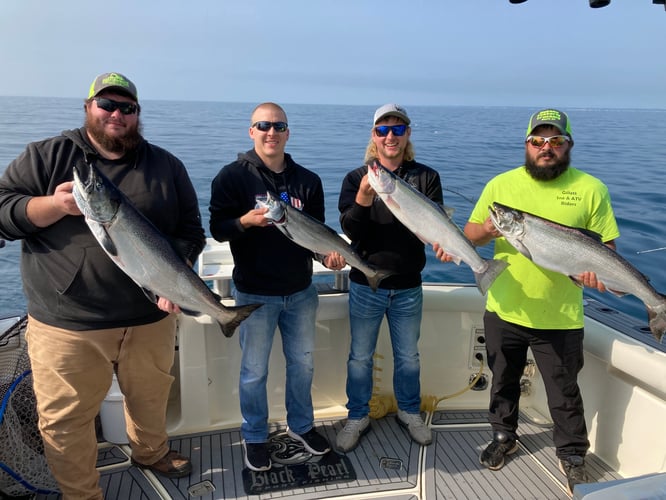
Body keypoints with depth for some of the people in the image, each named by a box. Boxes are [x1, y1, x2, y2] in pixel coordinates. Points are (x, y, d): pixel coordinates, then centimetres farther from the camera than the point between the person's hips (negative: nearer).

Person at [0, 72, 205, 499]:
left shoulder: (166, 166, 6)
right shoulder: (45, 156, 1)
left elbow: (190, 230, 5)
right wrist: (54, 205, -19)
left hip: (150, 318, 2)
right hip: (66, 325, -2)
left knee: (151, 399, 21)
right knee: (65, 421, 8)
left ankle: (151, 452, 50)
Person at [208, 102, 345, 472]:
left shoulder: (308, 181, 4)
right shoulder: (233, 176, -8)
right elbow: (217, 229, -10)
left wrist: (328, 255, -14)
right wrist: (246, 221, -30)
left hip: (300, 291, 4)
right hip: (254, 294, -4)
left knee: (302, 363, 17)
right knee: (254, 371, 10)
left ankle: (301, 425, 39)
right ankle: (254, 437, 30)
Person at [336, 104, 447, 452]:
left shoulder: (426, 177, -1)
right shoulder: (356, 178, -4)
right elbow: (350, 230, -15)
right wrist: (364, 196, -34)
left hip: (408, 287, 1)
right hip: (365, 284, -1)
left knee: (408, 356, 17)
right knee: (360, 356, 12)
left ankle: (409, 412, 39)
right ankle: (357, 417, 32)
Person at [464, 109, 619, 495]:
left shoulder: (591, 188, -3)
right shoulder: (501, 184, 0)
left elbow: (606, 245, -2)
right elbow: (469, 234, 4)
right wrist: (488, 229, -18)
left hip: (561, 317, -2)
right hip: (504, 310, 2)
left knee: (564, 391, 13)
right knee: (504, 380, 20)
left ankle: (573, 455, 37)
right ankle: (504, 436, 44)